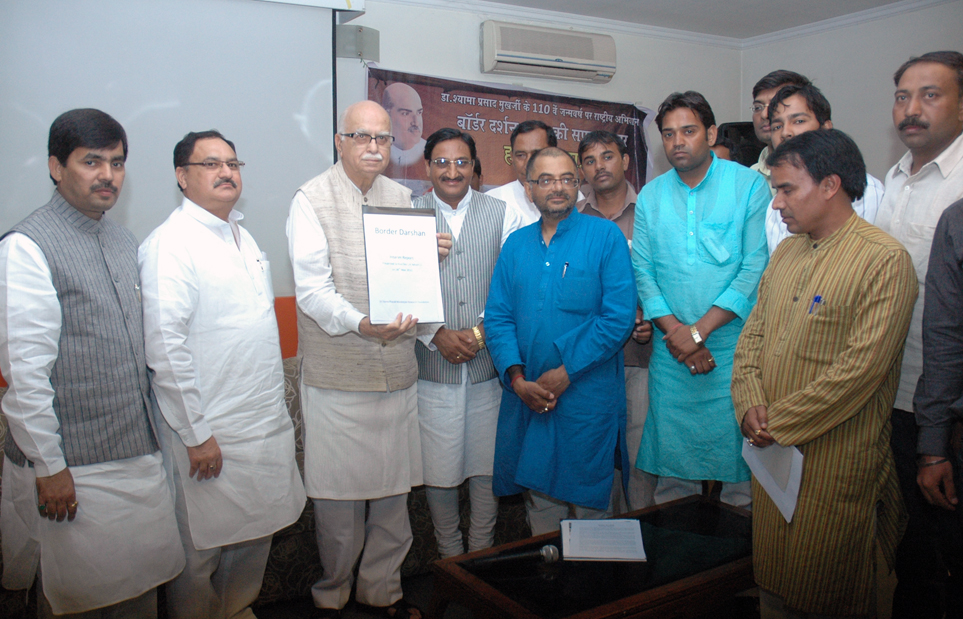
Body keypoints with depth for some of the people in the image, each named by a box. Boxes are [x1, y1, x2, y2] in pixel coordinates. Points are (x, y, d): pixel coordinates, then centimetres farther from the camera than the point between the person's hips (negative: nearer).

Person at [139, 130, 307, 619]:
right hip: (210, 435, -8)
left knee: (256, 532, 20)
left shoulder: (241, 237, 13)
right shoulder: (169, 244, -14)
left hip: (266, 423, 8)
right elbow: (165, 346, -19)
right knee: (201, 547, 8)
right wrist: (196, 433, -18)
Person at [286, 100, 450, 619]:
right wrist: (361, 324, -29)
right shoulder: (312, 199, -3)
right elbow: (312, 287, -13)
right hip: (336, 375, -4)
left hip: (396, 370, 5)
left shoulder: (401, 197, 14)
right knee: (338, 490, 5)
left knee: (393, 488, 12)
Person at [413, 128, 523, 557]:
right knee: (438, 468, 7)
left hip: (490, 362, 1)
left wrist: (481, 332, -9)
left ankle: (482, 551, 30)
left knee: (487, 466, 9)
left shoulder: (502, 213, 6)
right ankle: (450, 556, 28)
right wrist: (437, 335, -10)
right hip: (432, 365, 0)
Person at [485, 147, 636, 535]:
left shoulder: (606, 236, -3)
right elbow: (497, 317, 5)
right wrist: (517, 378, -9)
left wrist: (566, 372, -14)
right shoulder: (516, 244, 10)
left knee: (591, 503, 9)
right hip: (528, 399, 4)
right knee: (540, 498, 15)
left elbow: (619, 317, -10)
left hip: (588, 398, -3)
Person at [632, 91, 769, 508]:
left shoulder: (749, 185, -1)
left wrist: (699, 330, -13)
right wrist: (676, 332, -8)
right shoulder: (650, 196, 9)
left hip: (734, 345, -2)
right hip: (671, 351, 3)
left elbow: (756, 268, -9)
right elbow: (643, 272, 4)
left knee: (741, 454, 2)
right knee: (673, 451, 8)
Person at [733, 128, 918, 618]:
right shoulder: (786, 252, 10)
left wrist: (778, 422, -15)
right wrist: (751, 404, -5)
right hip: (771, 449, 7)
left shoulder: (885, 260, -14)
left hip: (835, 460, -6)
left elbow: (860, 368, -20)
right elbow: (753, 333, 11)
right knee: (773, 577, 18)